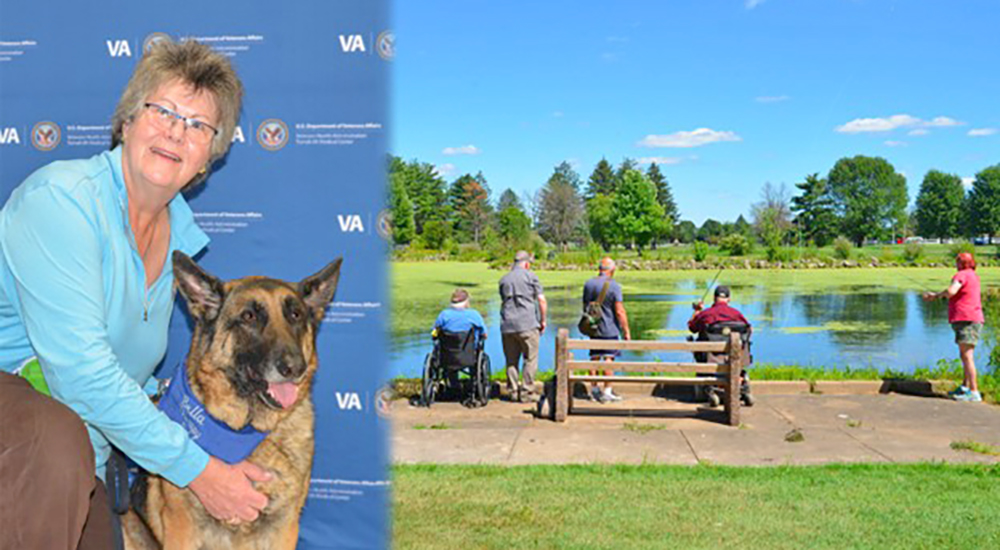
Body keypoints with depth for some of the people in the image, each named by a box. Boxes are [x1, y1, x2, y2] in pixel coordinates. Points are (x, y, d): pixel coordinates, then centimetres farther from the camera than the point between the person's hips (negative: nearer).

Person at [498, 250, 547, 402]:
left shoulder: (504, 279, 13)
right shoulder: (530, 276, 0)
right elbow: (541, 300, -2)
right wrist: (543, 320, 7)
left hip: (507, 326, 4)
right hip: (528, 324, -4)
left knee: (511, 360, 10)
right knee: (530, 359, 3)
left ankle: (513, 391, 12)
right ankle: (527, 392, 2)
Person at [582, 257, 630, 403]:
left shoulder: (588, 284, 6)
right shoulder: (613, 286, -13)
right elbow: (620, 311, -15)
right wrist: (626, 331, -8)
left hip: (593, 329, 5)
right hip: (609, 329, -5)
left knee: (594, 358, 11)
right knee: (609, 358, 0)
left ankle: (594, 389, 16)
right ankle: (607, 391, 1)